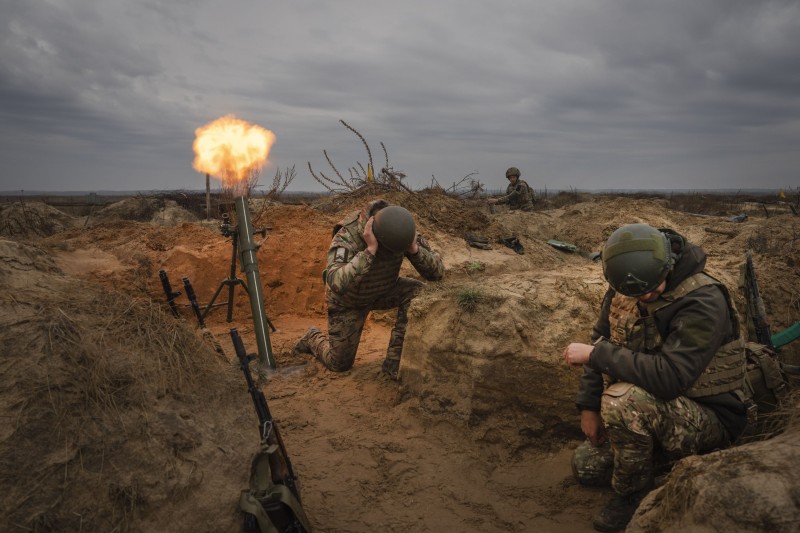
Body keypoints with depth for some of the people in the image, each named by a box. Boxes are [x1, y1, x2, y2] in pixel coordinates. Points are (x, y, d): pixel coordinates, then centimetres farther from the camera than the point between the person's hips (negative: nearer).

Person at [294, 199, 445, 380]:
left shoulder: (400, 232, -25)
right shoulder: (347, 237, -38)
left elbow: (437, 272, -23)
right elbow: (336, 283, -53)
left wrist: (414, 249, -41)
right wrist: (370, 250, -55)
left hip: (383, 291, 4)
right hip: (348, 299, -3)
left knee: (417, 292, -26)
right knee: (339, 364, 4)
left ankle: (395, 360, -16)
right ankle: (313, 338, 38)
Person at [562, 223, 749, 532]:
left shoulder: (703, 301, -29)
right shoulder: (623, 288, -8)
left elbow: (668, 376, -39)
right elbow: (602, 341, 4)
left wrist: (594, 354, -30)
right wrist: (589, 407, -1)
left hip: (710, 419, -7)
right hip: (654, 409, 7)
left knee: (623, 399, -34)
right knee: (586, 467, 10)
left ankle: (632, 494, -9)